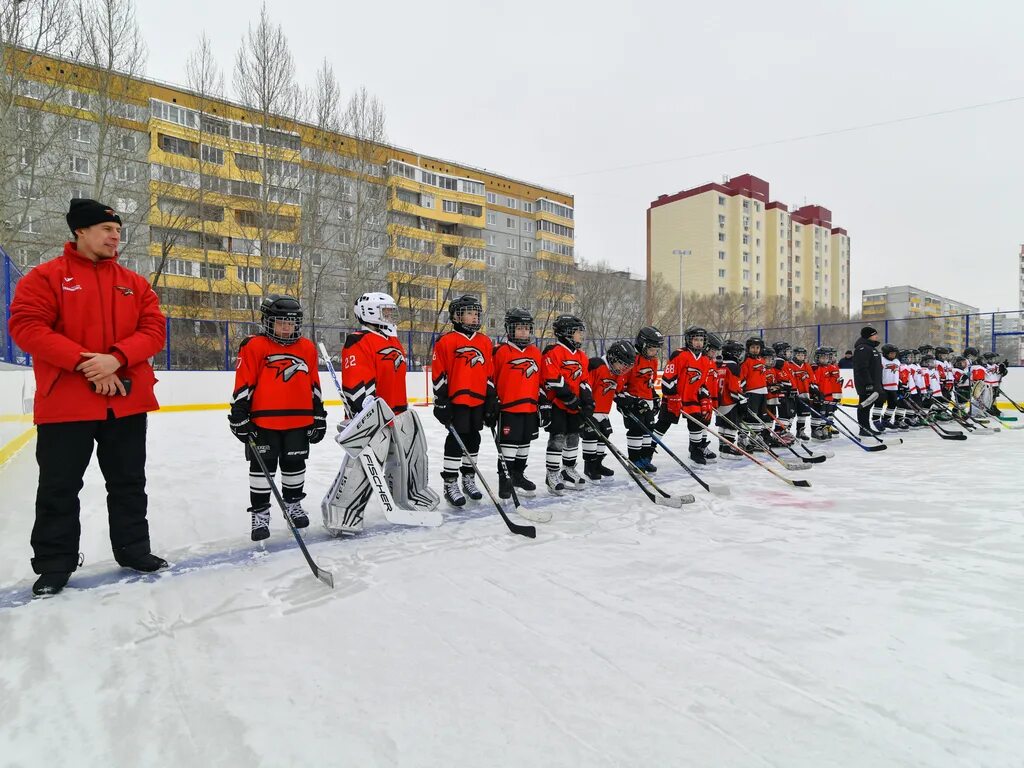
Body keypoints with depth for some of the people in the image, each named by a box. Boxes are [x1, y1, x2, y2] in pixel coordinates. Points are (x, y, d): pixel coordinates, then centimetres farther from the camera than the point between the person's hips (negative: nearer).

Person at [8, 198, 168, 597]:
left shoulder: (134, 283, 10)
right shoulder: (45, 277, -1)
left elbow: (153, 329, 1)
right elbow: (26, 327, -11)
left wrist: (117, 358, -17)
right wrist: (85, 361, -20)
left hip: (127, 401, 4)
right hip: (65, 403, -3)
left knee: (129, 483, 14)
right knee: (59, 488, 6)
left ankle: (133, 549, 28)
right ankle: (55, 562, 22)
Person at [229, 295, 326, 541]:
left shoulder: (307, 349, 8)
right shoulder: (253, 347, -4)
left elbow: (314, 387, 12)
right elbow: (243, 386, -5)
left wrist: (318, 417, 11)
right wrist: (239, 416, -8)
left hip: (299, 421, 4)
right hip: (263, 421, -4)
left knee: (295, 465, 14)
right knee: (262, 467, 3)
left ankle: (293, 504, 32)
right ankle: (260, 512, 15)